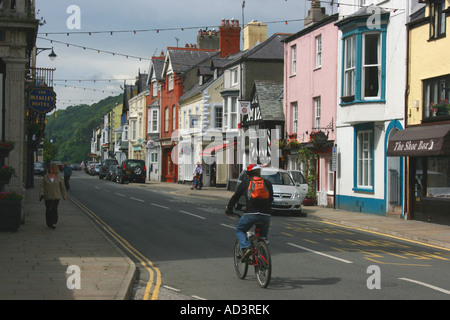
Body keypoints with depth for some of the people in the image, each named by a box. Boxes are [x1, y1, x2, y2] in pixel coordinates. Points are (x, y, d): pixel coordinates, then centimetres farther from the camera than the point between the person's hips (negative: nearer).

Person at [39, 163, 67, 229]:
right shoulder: (46, 176, 2)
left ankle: (54, 223, -10)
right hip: (47, 197, 2)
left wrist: (64, 196, 13)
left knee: (54, 209, -14)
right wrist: (41, 194, -12)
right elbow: (42, 186, 1)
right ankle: (49, 223, 20)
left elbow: (62, 187, 9)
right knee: (48, 210, 6)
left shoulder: (59, 177, 1)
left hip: (56, 196, -2)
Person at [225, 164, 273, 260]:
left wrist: (228, 209, 29)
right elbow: (271, 199, 24)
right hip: (266, 215, 2)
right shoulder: (267, 183, 16)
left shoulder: (246, 182, 11)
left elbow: (235, 197, 16)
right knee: (263, 237, 20)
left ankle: (246, 248, -6)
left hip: (251, 213, -2)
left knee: (240, 230, 18)